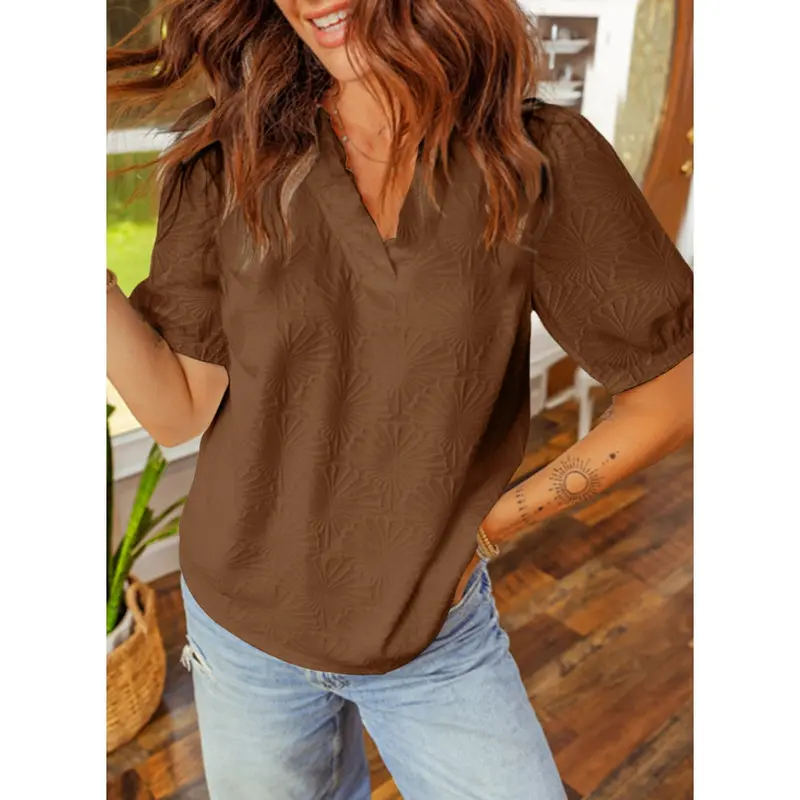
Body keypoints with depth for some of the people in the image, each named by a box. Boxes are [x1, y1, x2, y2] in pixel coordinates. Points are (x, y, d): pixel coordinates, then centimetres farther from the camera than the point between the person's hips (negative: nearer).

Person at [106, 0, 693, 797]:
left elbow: (672, 393, -8)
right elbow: (180, 411, -10)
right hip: (243, 625, 2)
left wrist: (494, 522, -8)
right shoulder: (226, 159, -9)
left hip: (436, 634, -1)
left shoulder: (539, 160, -14)